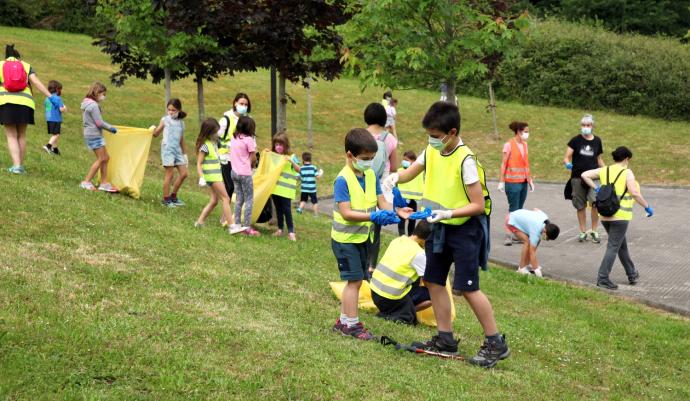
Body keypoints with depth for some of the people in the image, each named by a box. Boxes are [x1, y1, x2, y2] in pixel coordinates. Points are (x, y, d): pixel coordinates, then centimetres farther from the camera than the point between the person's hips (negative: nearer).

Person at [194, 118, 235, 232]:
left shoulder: (214, 143, 10)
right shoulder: (205, 145, -16)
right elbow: (199, 163, -17)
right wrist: (201, 177, -26)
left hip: (216, 175, 9)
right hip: (211, 176, -9)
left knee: (214, 200, 11)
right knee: (226, 199, -9)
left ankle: (200, 222, 15)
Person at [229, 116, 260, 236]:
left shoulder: (234, 138, 7)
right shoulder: (249, 140, -13)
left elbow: (232, 156, 7)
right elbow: (253, 159, -10)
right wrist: (252, 165, 12)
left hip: (234, 172, 7)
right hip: (245, 173, -7)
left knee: (239, 199, 14)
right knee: (249, 200, 2)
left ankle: (237, 225, 14)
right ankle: (247, 227, 0)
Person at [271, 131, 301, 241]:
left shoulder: (291, 157, -3)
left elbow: (298, 170, -8)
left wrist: (291, 161, -22)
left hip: (286, 189, -5)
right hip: (275, 188, 5)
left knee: (286, 209, -7)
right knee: (278, 209, 12)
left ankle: (291, 231, -3)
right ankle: (280, 229, 22)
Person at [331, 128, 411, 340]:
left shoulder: (371, 176, 3)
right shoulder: (343, 180, -20)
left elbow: (381, 201, 1)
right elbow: (346, 213, -25)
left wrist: (396, 211, -19)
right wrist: (373, 216, -35)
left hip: (363, 237, 8)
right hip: (346, 238, -8)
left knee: (354, 280, 14)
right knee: (354, 280, -8)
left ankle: (343, 321, 26)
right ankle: (352, 324, 1)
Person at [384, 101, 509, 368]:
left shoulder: (465, 160, -21)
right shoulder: (431, 152, 1)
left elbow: (478, 206, -20)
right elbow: (410, 173, 15)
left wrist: (448, 213, -31)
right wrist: (395, 178, -8)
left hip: (464, 228, -8)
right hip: (440, 227, 8)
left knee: (467, 287, -8)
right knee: (433, 281, 10)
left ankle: (496, 343, 2)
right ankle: (445, 339, 22)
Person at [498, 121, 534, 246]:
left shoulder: (524, 144, 12)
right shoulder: (509, 145, -8)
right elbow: (503, 164, -9)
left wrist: (530, 180, 16)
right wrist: (501, 181, -13)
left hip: (523, 182, 6)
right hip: (512, 182, -6)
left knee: (519, 209, 8)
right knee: (513, 209, -7)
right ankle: (508, 235, -5)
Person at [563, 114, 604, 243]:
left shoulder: (597, 141, 8)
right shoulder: (576, 140, 1)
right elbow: (566, 157, -2)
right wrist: (567, 163, -23)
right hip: (577, 178, 0)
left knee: (596, 203, -16)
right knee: (581, 206, 7)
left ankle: (594, 231, -3)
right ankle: (583, 232, 20)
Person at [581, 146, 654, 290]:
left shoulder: (604, 170, 8)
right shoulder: (627, 173, -8)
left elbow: (584, 175, 5)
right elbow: (634, 193, -17)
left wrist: (595, 188, 10)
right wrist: (647, 207, -8)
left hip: (605, 216, 6)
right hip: (620, 216, -6)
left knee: (622, 246, 20)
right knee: (613, 247, -2)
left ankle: (632, 274, 31)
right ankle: (603, 278, -7)